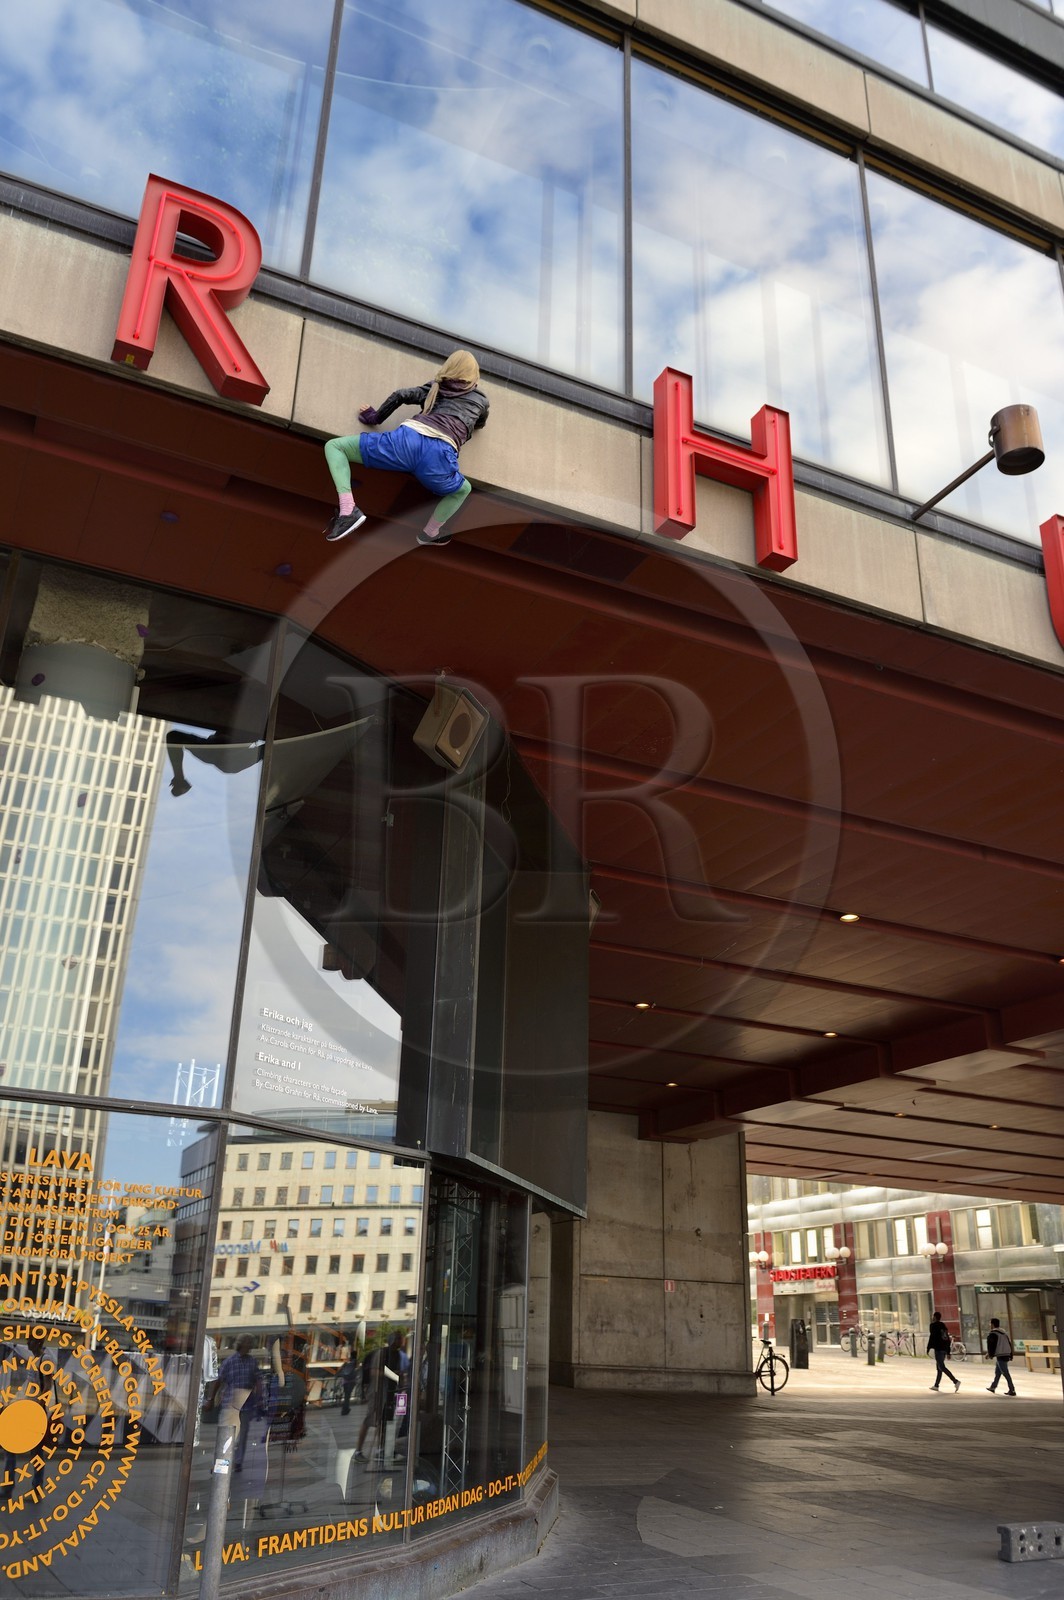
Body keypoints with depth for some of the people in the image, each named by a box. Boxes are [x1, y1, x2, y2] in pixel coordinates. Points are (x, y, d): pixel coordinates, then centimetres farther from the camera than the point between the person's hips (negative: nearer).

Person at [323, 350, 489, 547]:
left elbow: (400, 395, 20)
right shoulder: (480, 399, 31)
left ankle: (348, 510, -7)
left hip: (408, 440, 0)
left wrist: (375, 418, 32)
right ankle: (430, 533, 26)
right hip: (439, 455, 0)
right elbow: (480, 424, 52)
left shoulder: (435, 387, 31)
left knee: (334, 446, 12)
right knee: (463, 490, 35)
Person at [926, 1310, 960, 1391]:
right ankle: (936, 1385, 20)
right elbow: (948, 1339, 17)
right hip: (945, 1349, 9)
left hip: (938, 1349, -9)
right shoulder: (943, 1325, 16)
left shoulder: (933, 1325, -7)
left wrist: (928, 1348, -9)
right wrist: (948, 1352, 20)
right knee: (939, 1367, 16)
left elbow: (932, 1337, -14)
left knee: (941, 1367, -10)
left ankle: (956, 1381, -22)